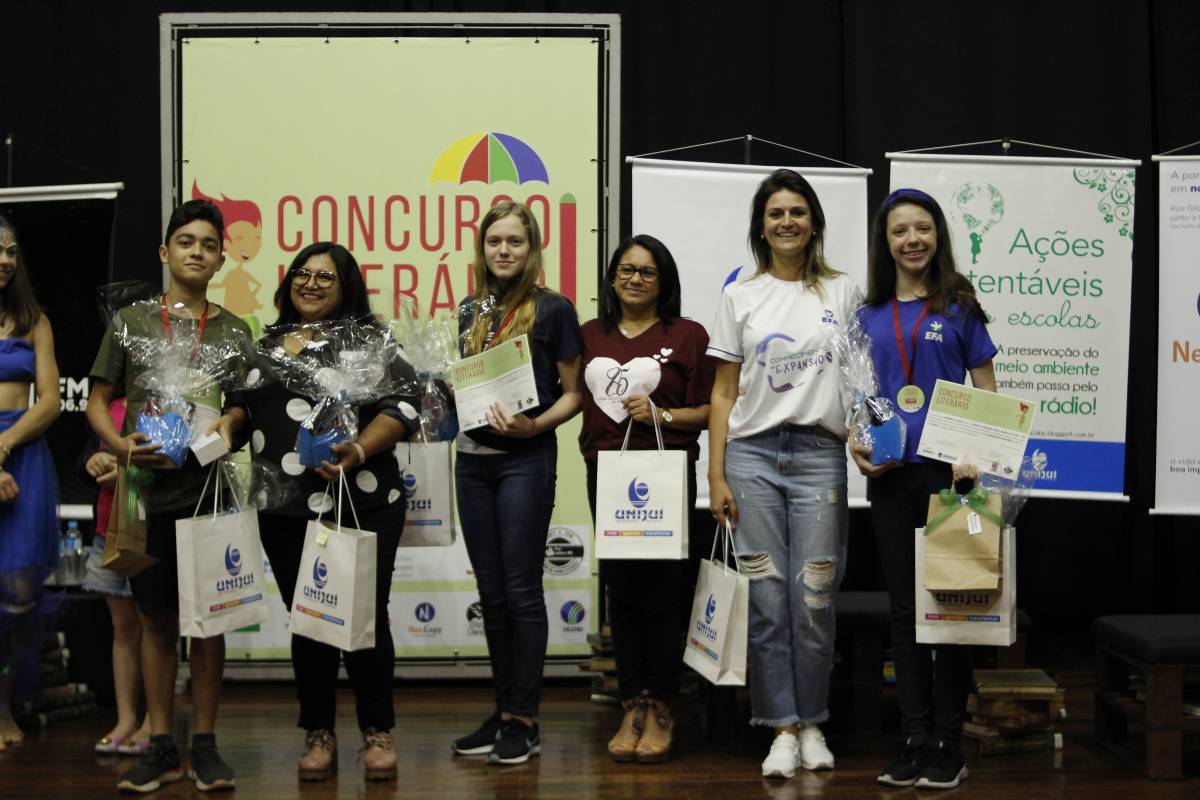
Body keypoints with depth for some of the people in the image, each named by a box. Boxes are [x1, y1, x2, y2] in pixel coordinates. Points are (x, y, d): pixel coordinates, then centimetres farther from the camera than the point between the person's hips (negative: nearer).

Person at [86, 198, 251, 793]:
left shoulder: (234, 331, 9)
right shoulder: (130, 321, 7)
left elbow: (246, 404, 12)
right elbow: (98, 402, 8)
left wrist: (228, 422, -11)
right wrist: (119, 444, -11)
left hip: (208, 488, 0)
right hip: (147, 490, 0)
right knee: (156, 620, 5)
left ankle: (204, 744, 11)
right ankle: (161, 747, 13)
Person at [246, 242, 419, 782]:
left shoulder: (366, 337, 1)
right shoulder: (266, 346, 16)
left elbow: (402, 404, -9)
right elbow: (243, 409, 24)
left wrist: (357, 453, -21)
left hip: (361, 501, -4)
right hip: (285, 510, 4)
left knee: (365, 616, 0)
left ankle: (378, 731, 14)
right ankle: (318, 734, 20)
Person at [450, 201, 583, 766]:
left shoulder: (552, 309, -4)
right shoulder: (470, 310, 11)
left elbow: (574, 394, -3)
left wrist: (535, 424, -19)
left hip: (526, 460, -6)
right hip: (473, 459, 6)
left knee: (521, 591, -4)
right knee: (491, 593, 10)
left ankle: (525, 720, 2)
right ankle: (503, 710, 18)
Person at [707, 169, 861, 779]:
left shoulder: (843, 293, 8)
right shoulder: (741, 297, 8)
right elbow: (724, 392, 7)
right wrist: (716, 476, 1)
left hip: (820, 454, 0)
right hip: (752, 453, 0)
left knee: (813, 598, -1)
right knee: (767, 598, -1)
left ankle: (811, 722, 14)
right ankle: (782, 727, 7)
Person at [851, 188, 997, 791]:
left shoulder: (959, 307, 1)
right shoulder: (870, 316, 10)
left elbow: (986, 391, 0)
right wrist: (856, 444, -3)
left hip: (948, 470, -3)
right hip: (890, 476, 4)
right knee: (904, 609, 7)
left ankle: (948, 746, 8)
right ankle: (915, 739, 14)